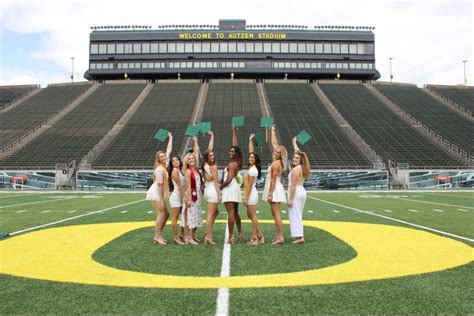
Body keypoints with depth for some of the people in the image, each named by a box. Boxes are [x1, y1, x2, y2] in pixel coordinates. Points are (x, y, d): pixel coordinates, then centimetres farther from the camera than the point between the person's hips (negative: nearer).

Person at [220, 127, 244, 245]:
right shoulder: (237, 162, 8)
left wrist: (220, 187, -5)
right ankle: (240, 234, 23)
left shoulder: (232, 164, -14)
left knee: (231, 213, -10)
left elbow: (229, 180, -20)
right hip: (235, 188, 9)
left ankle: (231, 237, -10)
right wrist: (234, 131, 22)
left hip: (230, 189, -9)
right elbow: (235, 145, 16)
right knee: (235, 213, 16)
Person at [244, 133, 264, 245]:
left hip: (251, 194, -10)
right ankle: (259, 235, 16)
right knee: (250, 215, 13)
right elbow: (251, 152, 18)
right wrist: (250, 141, 21)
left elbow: (250, 185, -17)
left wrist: (246, 197, -16)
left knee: (253, 216, -4)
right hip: (249, 194, 10)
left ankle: (255, 237, 2)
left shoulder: (253, 170, -15)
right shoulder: (252, 168, 8)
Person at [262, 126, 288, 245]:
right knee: (275, 213, 12)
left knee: (276, 213, -9)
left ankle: (280, 237, -9)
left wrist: (270, 194, -18)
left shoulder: (275, 164, -15)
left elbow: (273, 180, -18)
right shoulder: (278, 161, 9)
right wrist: (273, 132, 28)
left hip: (275, 190, -10)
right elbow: (274, 144, 20)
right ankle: (279, 235, 16)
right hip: (275, 189, 10)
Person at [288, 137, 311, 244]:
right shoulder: (302, 167, 10)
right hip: (302, 191, 10)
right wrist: (294, 143, 39)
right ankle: (299, 235, 20)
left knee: (295, 215, -6)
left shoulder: (296, 169, -15)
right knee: (298, 215, 15)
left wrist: (290, 199, -18)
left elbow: (293, 185, -19)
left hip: (296, 192, -10)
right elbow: (298, 153, 26)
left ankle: (299, 236, -8)